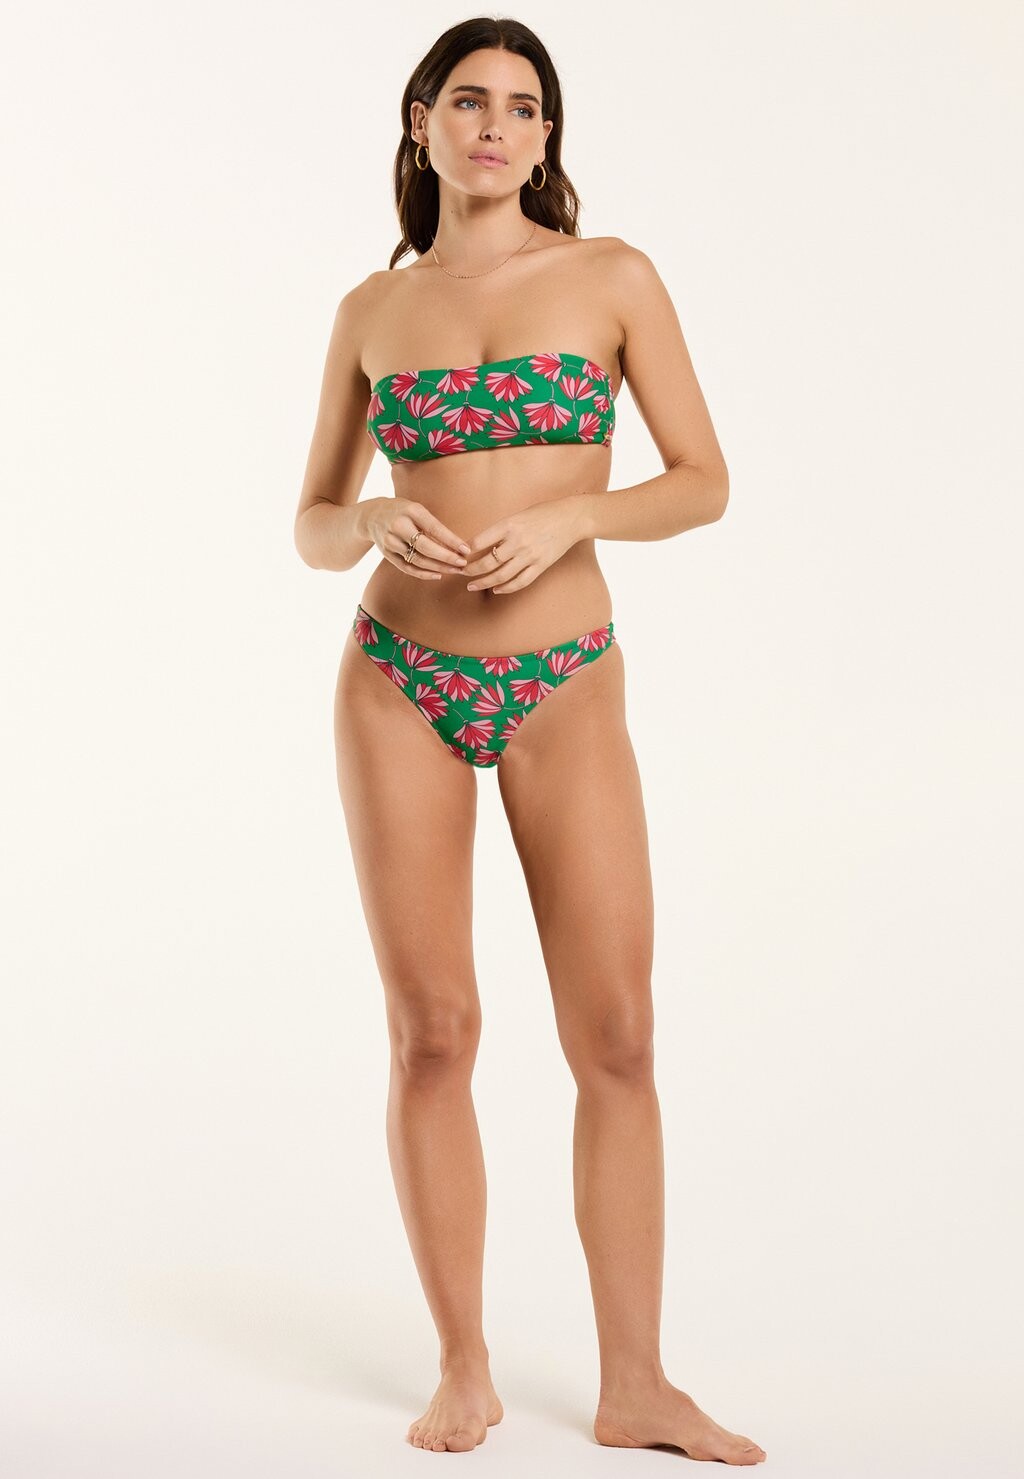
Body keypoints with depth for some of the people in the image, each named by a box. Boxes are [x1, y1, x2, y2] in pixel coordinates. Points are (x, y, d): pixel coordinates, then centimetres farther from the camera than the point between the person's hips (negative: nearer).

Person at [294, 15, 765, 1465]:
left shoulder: (613, 277, 1)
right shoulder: (370, 311, 7)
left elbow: (705, 482, 1)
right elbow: (312, 527, 10)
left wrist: (568, 516, -17)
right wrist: (379, 524, -13)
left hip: (564, 695, -1)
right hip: (399, 689, 1)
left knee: (616, 1039, -3)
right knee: (433, 1033, 1)